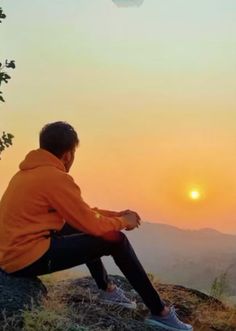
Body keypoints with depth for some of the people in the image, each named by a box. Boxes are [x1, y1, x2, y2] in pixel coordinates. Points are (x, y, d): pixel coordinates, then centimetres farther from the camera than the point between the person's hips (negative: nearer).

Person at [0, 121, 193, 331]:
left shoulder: (30, 171, 13)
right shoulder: (55, 177, -17)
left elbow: (81, 212, 18)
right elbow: (92, 223, -13)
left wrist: (116, 214, 15)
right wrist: (123, 222, 6)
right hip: (29, 257, -10)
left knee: (80, 228, 26)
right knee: (116, 240, -7)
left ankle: (107, 289, 32)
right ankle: (160, 313, 1)